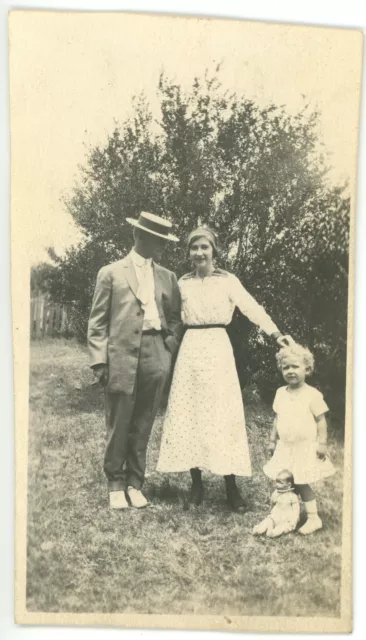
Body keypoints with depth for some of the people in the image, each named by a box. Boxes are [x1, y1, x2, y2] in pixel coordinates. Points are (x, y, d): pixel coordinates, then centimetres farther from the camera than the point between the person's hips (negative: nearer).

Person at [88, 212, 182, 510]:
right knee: (118, 425, 2)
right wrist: (99, 360, -6)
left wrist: (169, 350, 5)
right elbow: (97, 322, 2)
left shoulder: (168, 277, 13)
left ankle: (135, 483, 20)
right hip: (121, 355, -3)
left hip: (155, 358, 3)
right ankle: (116, 484, 18)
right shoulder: (111, 273, 4)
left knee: (143, 426, 7)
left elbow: (175, 317, 19)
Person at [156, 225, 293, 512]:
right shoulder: (183, 283, 8)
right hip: (190, 349, 3)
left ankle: (231, 485, 7)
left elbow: (252, 308, -11)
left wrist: (276, 333, -23)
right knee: (189, 414, 3)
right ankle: (197, 482, 14)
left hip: (218, 348, -3)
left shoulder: (228, 280, -1)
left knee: (223, 415, -1)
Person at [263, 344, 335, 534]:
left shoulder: (312, 394, -13)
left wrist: (322, 443, -13)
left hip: (306, 448, -5)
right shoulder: (280, 393, 3)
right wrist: (272, 440, 12)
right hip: (286, 448, 5)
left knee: (301, 483, 0)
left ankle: (314, 518, 15)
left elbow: (321, 420, -11)